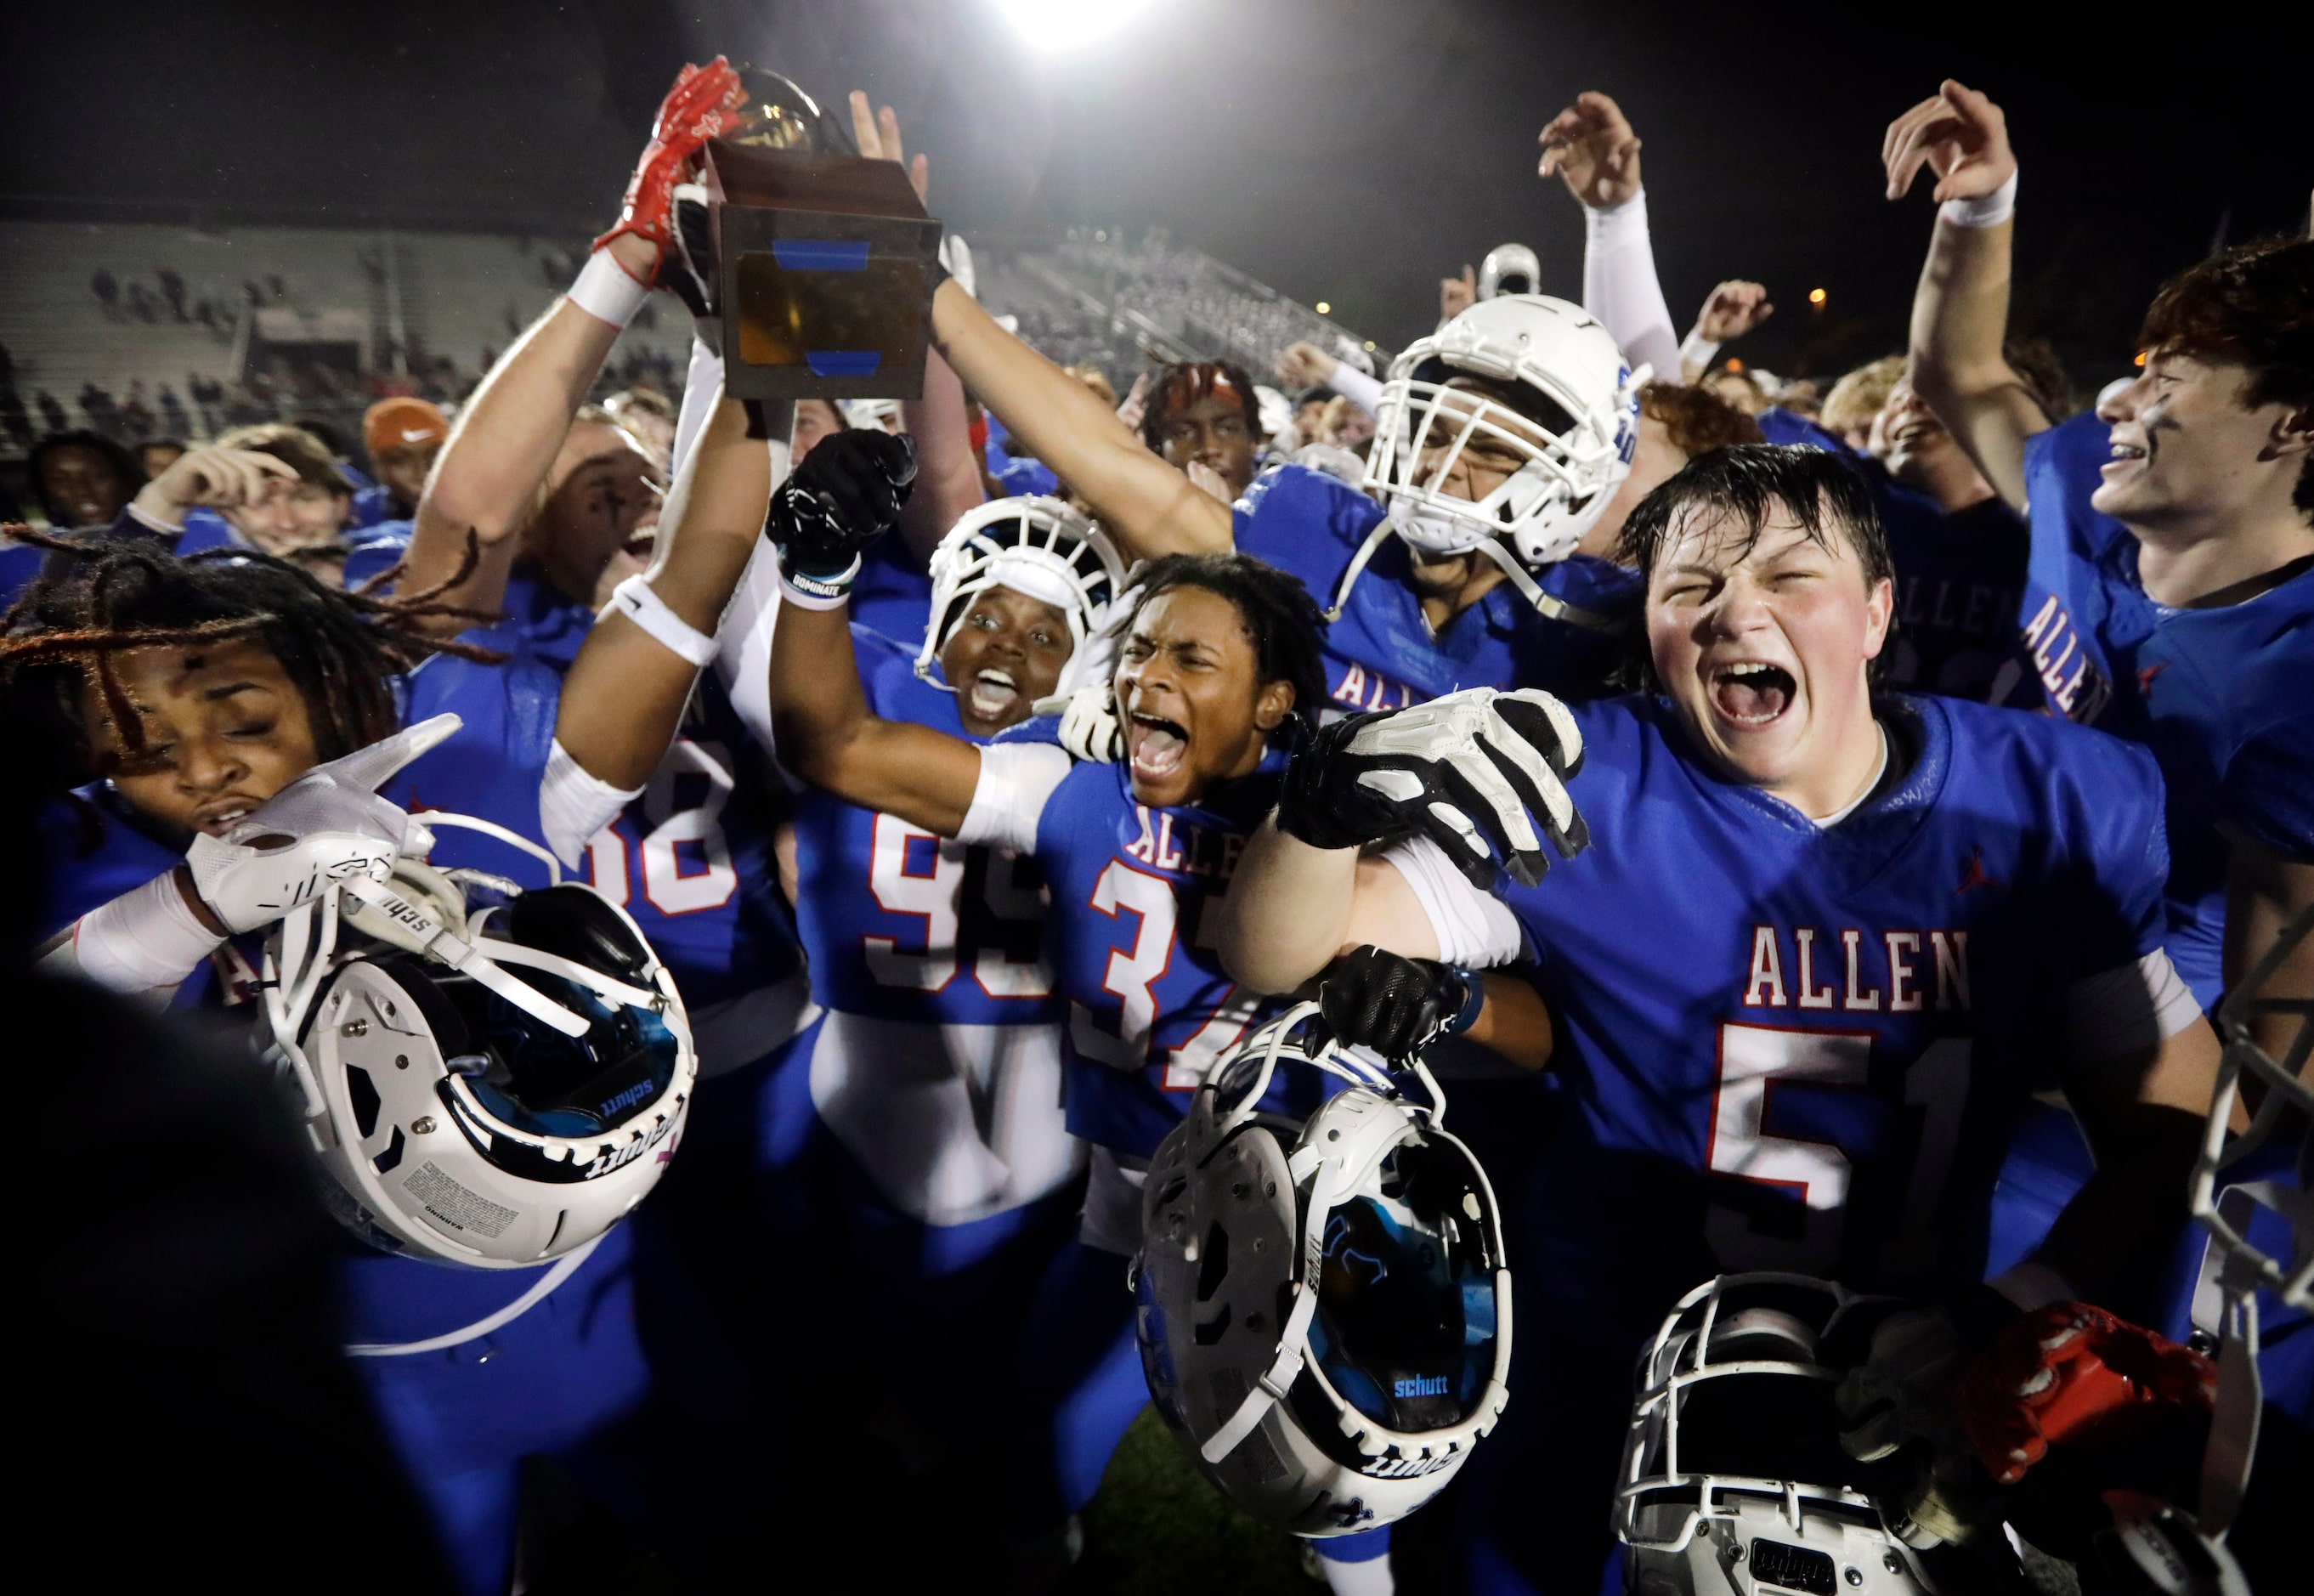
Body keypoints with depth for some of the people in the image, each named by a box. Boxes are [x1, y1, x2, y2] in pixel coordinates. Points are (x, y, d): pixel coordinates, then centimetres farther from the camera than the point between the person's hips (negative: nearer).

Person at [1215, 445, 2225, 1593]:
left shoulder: (2060, 803, -7)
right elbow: (1276, 961, -18)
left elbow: (2173, 1114, -3)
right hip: (1612, 1400, -1)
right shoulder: (1582, 790, -15)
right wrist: (1333, 800, -39)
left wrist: (2030, 1313, -19)